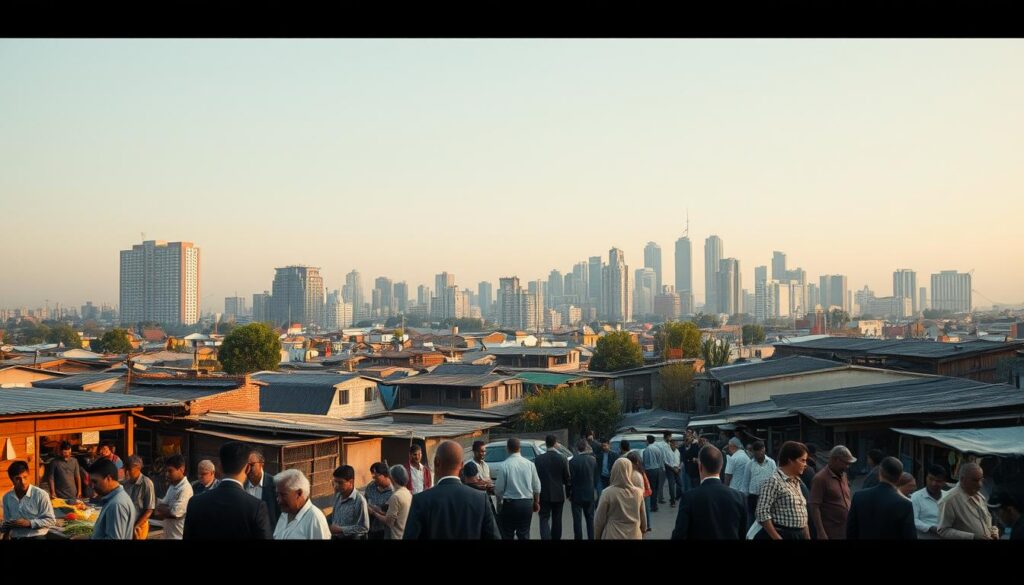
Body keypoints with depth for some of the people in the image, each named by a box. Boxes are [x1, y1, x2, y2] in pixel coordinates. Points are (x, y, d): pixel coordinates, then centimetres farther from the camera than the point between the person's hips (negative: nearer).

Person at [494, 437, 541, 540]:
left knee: (508, 535, 8)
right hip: (527, 503, 3)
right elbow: (536, 487, 4)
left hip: (510, 504, -3)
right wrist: (536, 502, 19)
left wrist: (499, 503, 10)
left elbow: (499, 489, -7)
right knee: (524, 534, 11)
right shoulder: (530, 464, -3)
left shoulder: (505, 465, -13)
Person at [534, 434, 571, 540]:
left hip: (544, 494, -1)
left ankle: (546, 537, -19)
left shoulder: (538, 459, -8)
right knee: (557, 520, 14)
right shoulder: (563, 459, -8)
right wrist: (568, 492, 14)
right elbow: (567, 478, -1)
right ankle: (555, 537, 21)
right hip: (558, 494, 1)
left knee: (544, 519, 1)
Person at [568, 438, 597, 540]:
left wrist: (569, 493, -4)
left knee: (577, 520, 4)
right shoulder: (593, 460, -5)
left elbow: (570, 479, -11)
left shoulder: (573, 461, -15)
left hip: (577, 494, -3)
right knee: (590, 518, 15)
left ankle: (578, 537, 6)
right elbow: (595, 475, 3)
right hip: (590, 494, 4)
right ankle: (591, 537, 18)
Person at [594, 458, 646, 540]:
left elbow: (599, 519, -8)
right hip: (634, 536, 3)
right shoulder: (638, 492, -7)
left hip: (613, 536, -3)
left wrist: (597, 537, 7)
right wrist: (643, 532, 23)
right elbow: (643, 519, 5)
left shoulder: (607, 493, -16)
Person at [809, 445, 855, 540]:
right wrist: (821, 532, -20)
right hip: (831, 533, -7)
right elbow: (814, 507, -15)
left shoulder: (843, 475, 12)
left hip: (847, 531, 7)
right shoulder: (820, 478, -11)